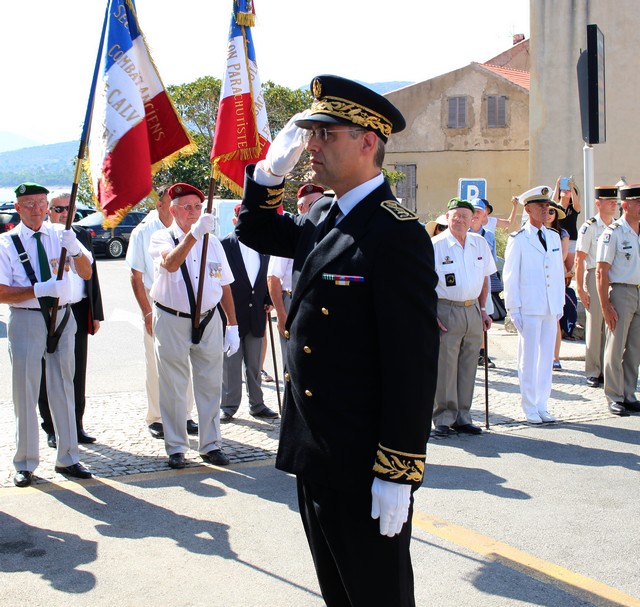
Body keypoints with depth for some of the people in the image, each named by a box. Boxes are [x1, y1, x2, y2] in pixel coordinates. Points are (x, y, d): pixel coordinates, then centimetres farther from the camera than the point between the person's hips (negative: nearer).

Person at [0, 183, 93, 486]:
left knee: (63, 388, 10)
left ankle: (67, 458, 21)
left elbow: (86, 274, -2)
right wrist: (39, 290, -20)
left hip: (62, 316, 3)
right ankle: (25, 463, 16)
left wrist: (74, 249, -20)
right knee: (25, 392, 3)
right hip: (25, 319, -2)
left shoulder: (61, 235, 4)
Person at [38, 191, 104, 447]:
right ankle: (52, 429, 16)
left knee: (77, 373, 11)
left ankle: (76, 426, 21)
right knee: (49, 374, 6)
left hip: (79, 311, 4)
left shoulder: (82, 235, 10)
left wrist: (96, 314, 10)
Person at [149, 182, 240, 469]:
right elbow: (171, 263, -26)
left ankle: (210, 445, 19)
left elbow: (225, 286, 11)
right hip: (172, 321, -3)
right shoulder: (162, 238, -3)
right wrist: (194, 233, -38)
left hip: (209, 321, 3)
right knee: (173, 389, 4)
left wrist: (233, 325, 7)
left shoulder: (213, 243, 9)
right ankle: (176, 448, 15)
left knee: (210, 386, 7)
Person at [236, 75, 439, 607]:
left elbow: (413, 362, -22)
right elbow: (256, 232, 25)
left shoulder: (395, 232, -19)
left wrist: (398, 474, -20)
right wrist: (273, 168, 6)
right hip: (315, 455, 9)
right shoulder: (324, 219, 8)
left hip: (365, 468, -9)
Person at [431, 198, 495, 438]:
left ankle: (462, 417, 18)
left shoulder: (480, 244, 10)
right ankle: (443, 419, 5)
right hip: (446, 311, -5)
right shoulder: (436, 245, -7)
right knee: (444, 366, -5)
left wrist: (483, 309, 13)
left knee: (468, 366, 9)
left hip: (473, 311, 5)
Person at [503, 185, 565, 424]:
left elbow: (559, 273, 16)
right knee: (528, 360, -1)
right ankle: (530, 409, 8)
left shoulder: (554, 237, 13)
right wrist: (513, 310, -8)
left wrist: (560, 304, 11)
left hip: (551, 310, 5)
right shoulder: (518, 240, -4)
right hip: (528, 310, -5)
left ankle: (542, 406, 17)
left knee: (546, 359, 9)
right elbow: (510, 277, -4)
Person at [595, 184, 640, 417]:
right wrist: (605, 306, -16)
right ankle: (614, 398, 11)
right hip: (621, 292, -6)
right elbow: (601, 272, -11)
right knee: (616, 348, 1)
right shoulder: (612, 233, -9)